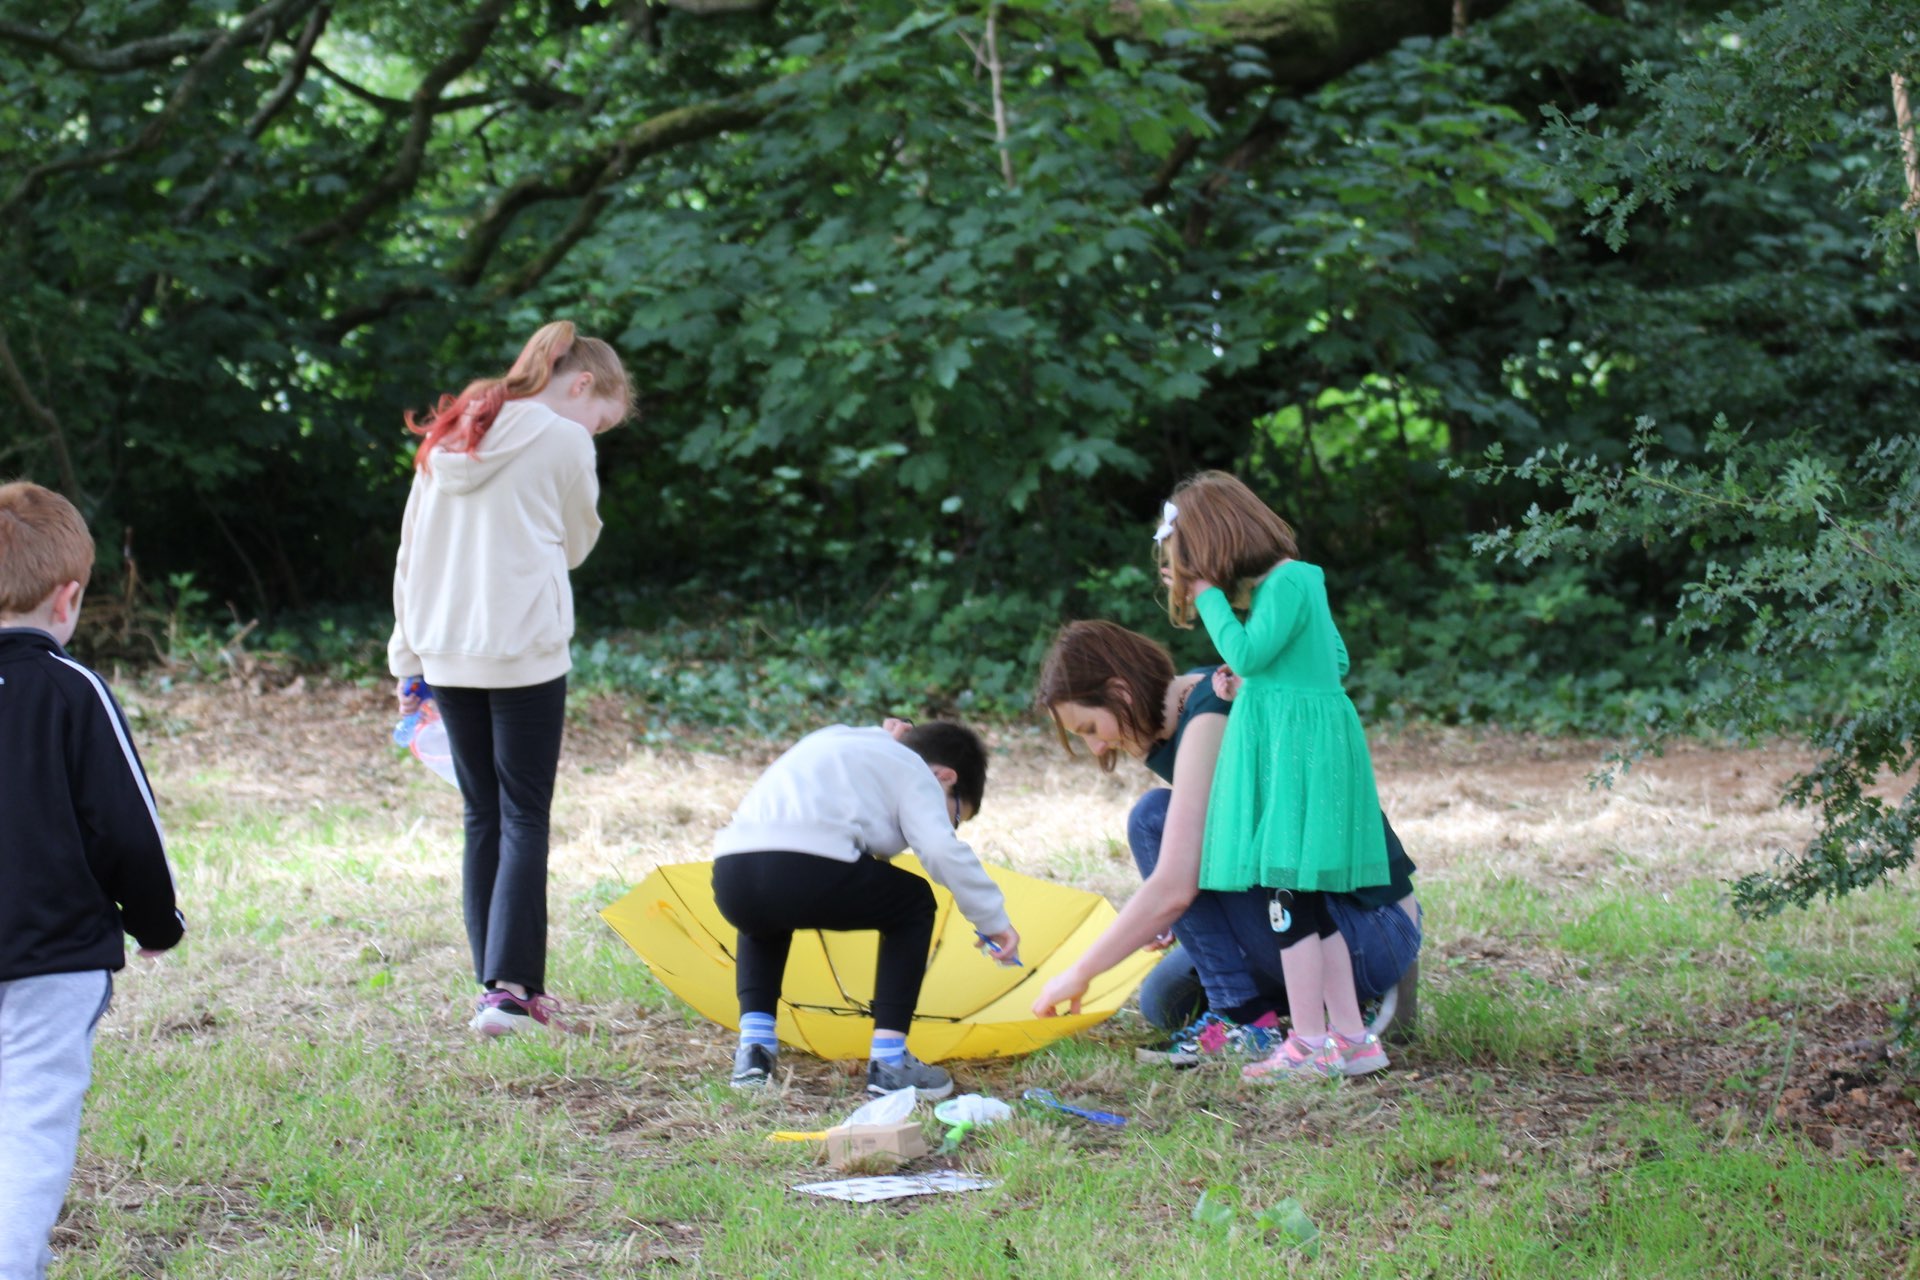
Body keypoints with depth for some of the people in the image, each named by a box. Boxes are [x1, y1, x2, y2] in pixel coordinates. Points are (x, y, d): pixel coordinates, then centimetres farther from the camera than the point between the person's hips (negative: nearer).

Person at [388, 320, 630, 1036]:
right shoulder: (563, 442, -6)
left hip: (445, 654, 6)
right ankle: (508, 987, -11)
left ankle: (495, 981, 13)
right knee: (525, 818, -3)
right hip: (526, 654, -6)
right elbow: (574, 544, 6)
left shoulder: (447, 438, 13)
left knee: (482, 816, 12)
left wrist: (408, 657, 18)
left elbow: (410, 555, 14)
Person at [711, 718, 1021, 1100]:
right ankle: (888, 1062, 13)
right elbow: (943, 850, 2)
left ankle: (753, 1046, 23)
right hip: (808, 874, -6)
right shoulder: (914, 771, 17)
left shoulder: (838, 741, 37)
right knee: (914, 904, 21)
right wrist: (993, 919, 9)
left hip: (731, 873, 6)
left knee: (763, 922, 43)